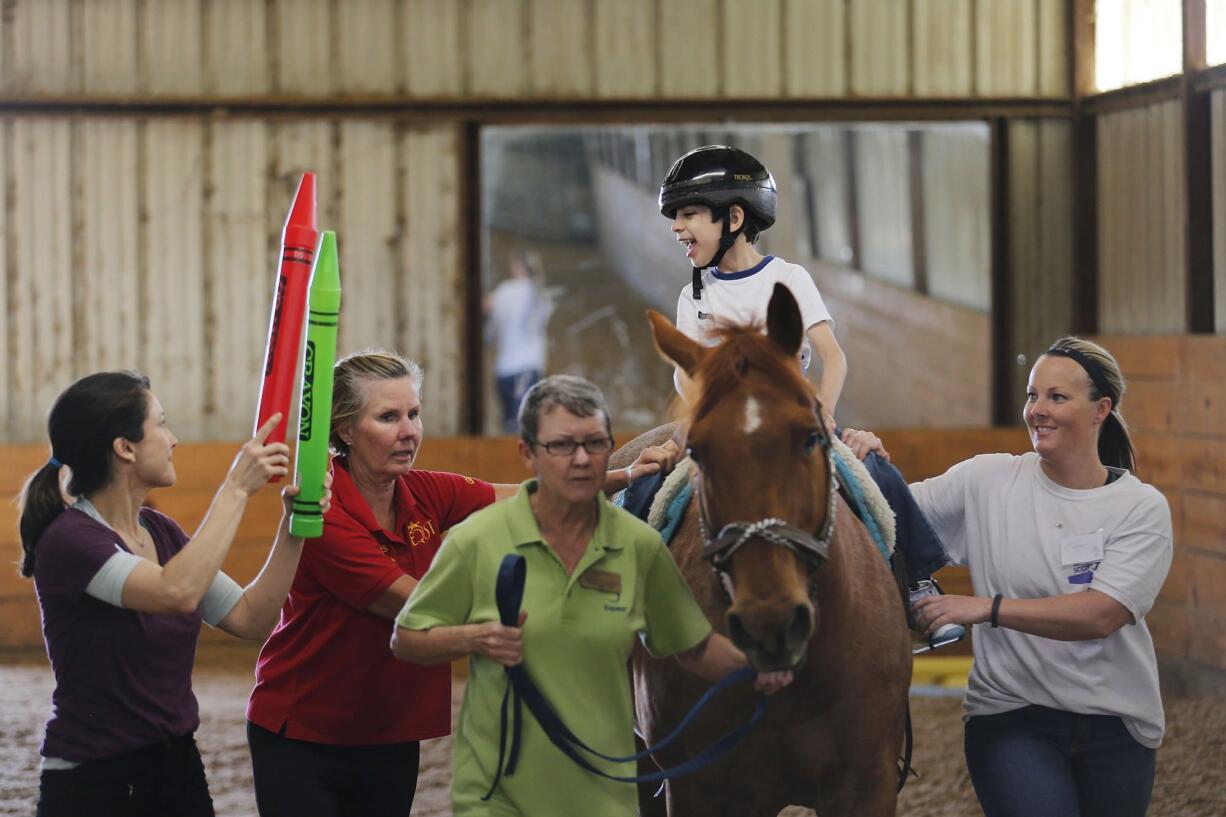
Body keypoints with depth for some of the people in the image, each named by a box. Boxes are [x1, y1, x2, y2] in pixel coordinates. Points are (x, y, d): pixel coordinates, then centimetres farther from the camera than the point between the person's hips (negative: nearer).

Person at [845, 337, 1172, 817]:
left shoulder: (1142, 507, -5)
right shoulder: (988, 481, 0)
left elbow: (1102, 614, -18)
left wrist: (988, 608, -26)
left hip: (1116, 724, 1)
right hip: (1011, 718, -1)